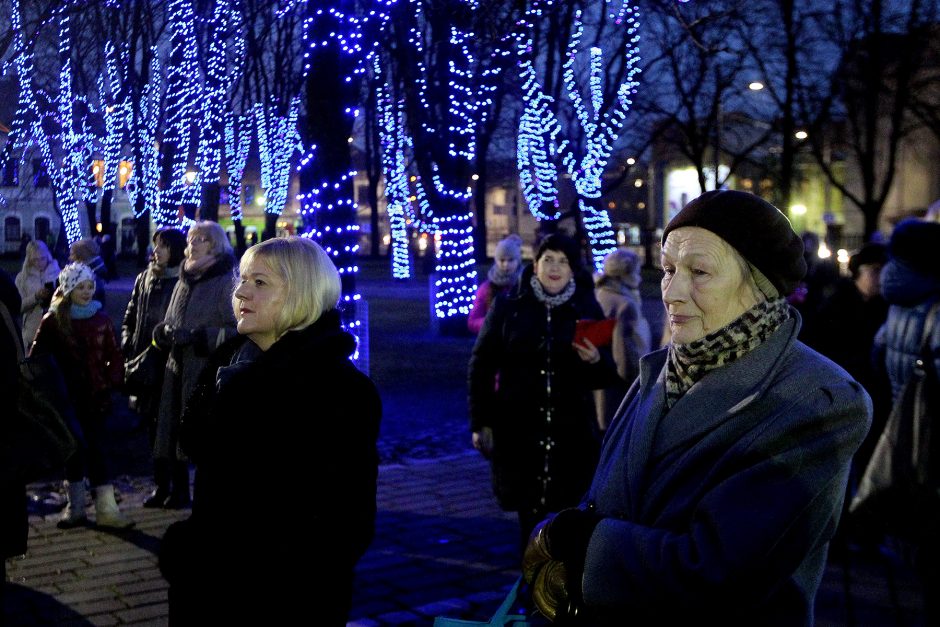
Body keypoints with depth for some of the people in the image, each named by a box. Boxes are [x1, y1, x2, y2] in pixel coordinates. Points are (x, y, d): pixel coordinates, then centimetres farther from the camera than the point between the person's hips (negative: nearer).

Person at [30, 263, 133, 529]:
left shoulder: (101, 319, 3)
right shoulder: (52, 321, -1)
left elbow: (114, 356, 6)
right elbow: (37, 358, 2)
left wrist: (111, 382, -6)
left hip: (96, 398, 0)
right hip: (66, 399, 0)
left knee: (96, 450, -3)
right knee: (73, 451, 9)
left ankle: (106, 509, -3)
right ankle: (76, 506, 20)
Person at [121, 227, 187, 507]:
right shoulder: (144, 279, 12)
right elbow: (130, 318, 19)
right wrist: (128, 348, 7)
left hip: (171, 365, -6)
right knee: (154, 425, 13)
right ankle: (161, 485, 24)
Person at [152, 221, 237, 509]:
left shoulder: (227, 282, -8)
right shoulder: (183, 282, 17)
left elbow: (234, 331, -16)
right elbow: (167, 323, 21)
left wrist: (196, 336, -20)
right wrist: (166, 331, -2)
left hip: (208, 370, -7)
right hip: (178, 368, 7)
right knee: (173, 429, 9)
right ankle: (176, 489, 21)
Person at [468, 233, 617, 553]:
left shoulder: (588, 309, 5)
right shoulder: (508, 306, 2)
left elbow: (605, 378, 7)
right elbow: (481, 366, 3)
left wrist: (595, 361, -15)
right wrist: (481, 423, -2)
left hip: (571, 434, 1)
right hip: (518, 431, 0)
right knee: (530, 515, 6)